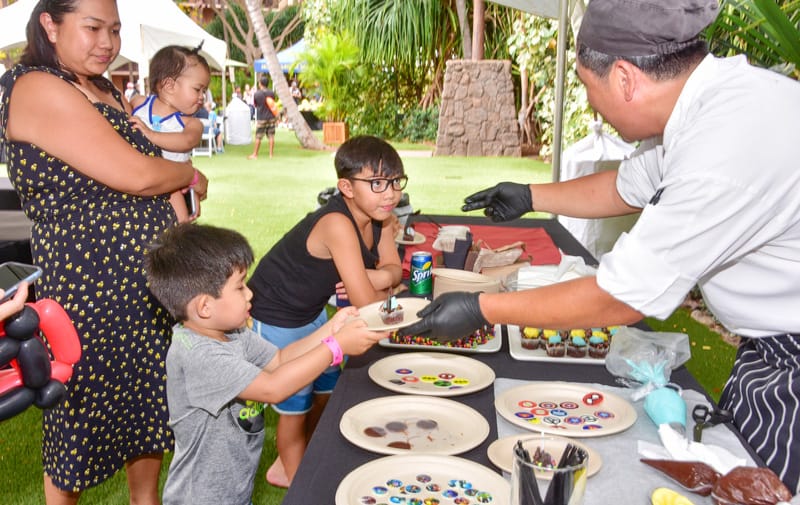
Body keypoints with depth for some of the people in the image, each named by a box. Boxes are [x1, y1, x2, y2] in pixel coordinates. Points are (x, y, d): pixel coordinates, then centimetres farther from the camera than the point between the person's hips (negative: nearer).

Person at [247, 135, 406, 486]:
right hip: (276, 319, -8)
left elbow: (393, 268, -3)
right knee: (295, 404, 9)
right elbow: (367, 305, -34)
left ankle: (291, 464, 45)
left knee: (326, 391, 21)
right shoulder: (337, 224, -35)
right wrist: (378, 283, -13)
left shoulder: (379, 216, -10)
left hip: (312, 312, 9)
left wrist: (380, 277, -25)